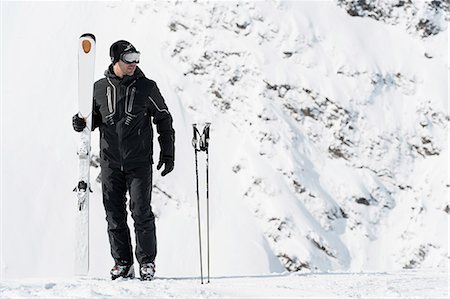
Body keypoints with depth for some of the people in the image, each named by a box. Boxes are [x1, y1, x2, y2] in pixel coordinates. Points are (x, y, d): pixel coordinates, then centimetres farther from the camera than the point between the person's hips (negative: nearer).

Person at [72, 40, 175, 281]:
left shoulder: (147, 88, -2)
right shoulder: (100, 89, 3)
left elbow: (164, 120, 7)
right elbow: (94, 118, 16)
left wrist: (168, 152, 3)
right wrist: (80, 123, -6)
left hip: (139, 162, -2)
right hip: (110, 162, 2)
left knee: (141, 212, -6)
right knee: (114, 215, 4)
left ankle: (147, 261, 7)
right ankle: (122, 263, 14)